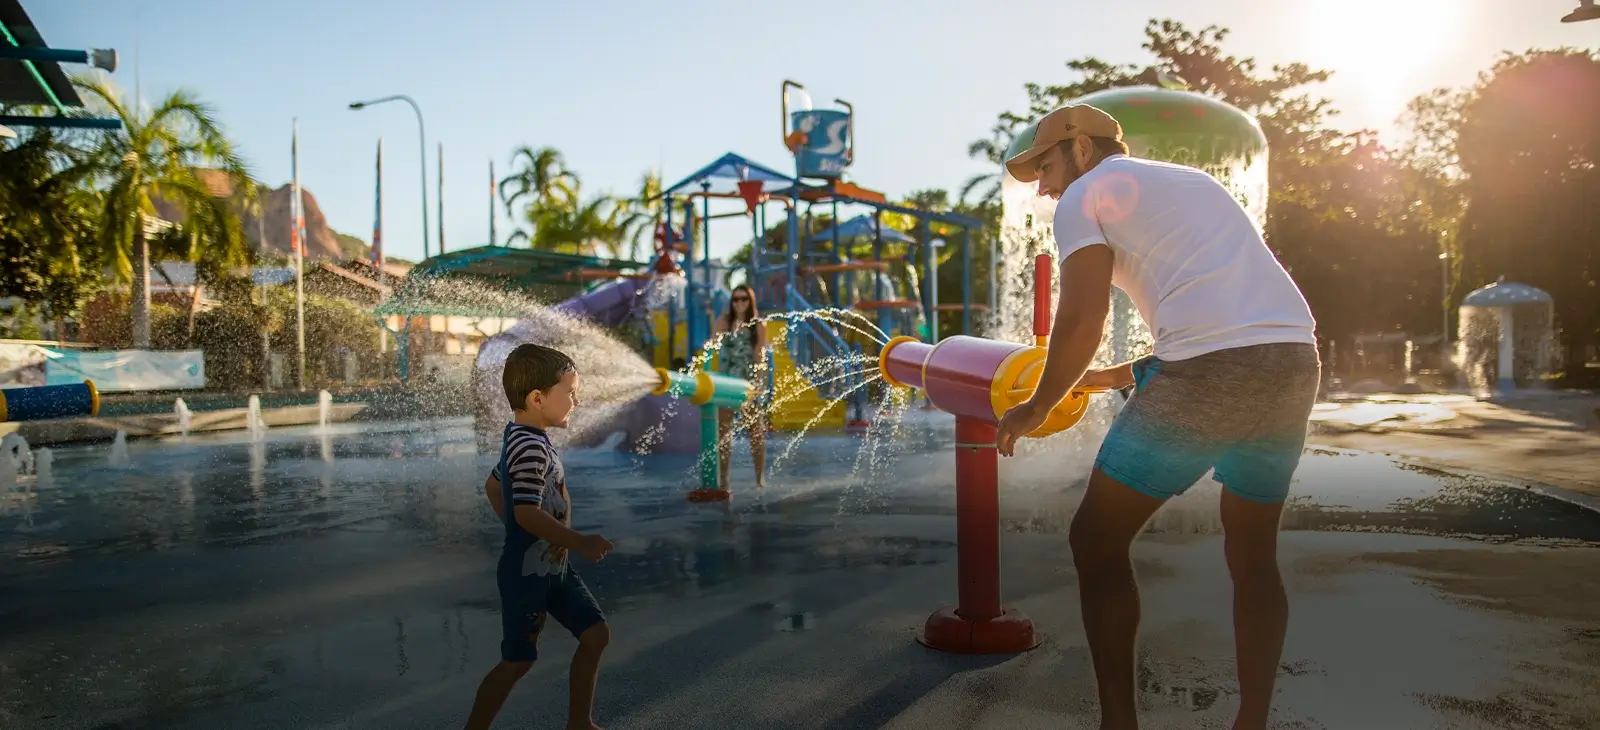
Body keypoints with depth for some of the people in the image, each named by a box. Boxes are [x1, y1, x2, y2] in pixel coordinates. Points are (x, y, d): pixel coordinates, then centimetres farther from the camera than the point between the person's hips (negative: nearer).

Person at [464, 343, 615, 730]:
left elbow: (492, 485, 21)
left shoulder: (521, 439, 8)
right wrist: (578, 542, -27)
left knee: (595, 634, 11)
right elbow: (527, 513, -32)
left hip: (553, 567, 10)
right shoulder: (532, 448, -24)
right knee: (518, 660, 1)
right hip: (526, 573, -10)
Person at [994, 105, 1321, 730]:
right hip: (1296, 361, 8)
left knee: (1097, 543, 6)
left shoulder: (1085, 194, 7)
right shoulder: (1194, 182, 30)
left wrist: (1037, 409, 10)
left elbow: (1082, 320, -4)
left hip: (1210, 372, -8)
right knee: (1253, 555, 20)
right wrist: (1119, 376, 34)